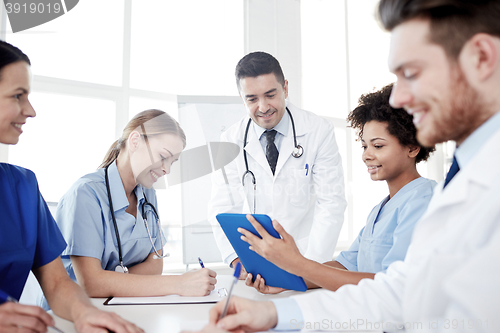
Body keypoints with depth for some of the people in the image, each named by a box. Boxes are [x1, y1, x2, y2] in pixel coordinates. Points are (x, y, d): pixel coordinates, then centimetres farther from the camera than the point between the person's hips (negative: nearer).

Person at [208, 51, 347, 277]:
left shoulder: (319, 131, -4)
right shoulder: (231, 141, 1)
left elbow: (331, 203, -8)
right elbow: (223, 209, -1)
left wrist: (311, 264, -20)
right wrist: (237, 259, -18)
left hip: (308, 259, -1)